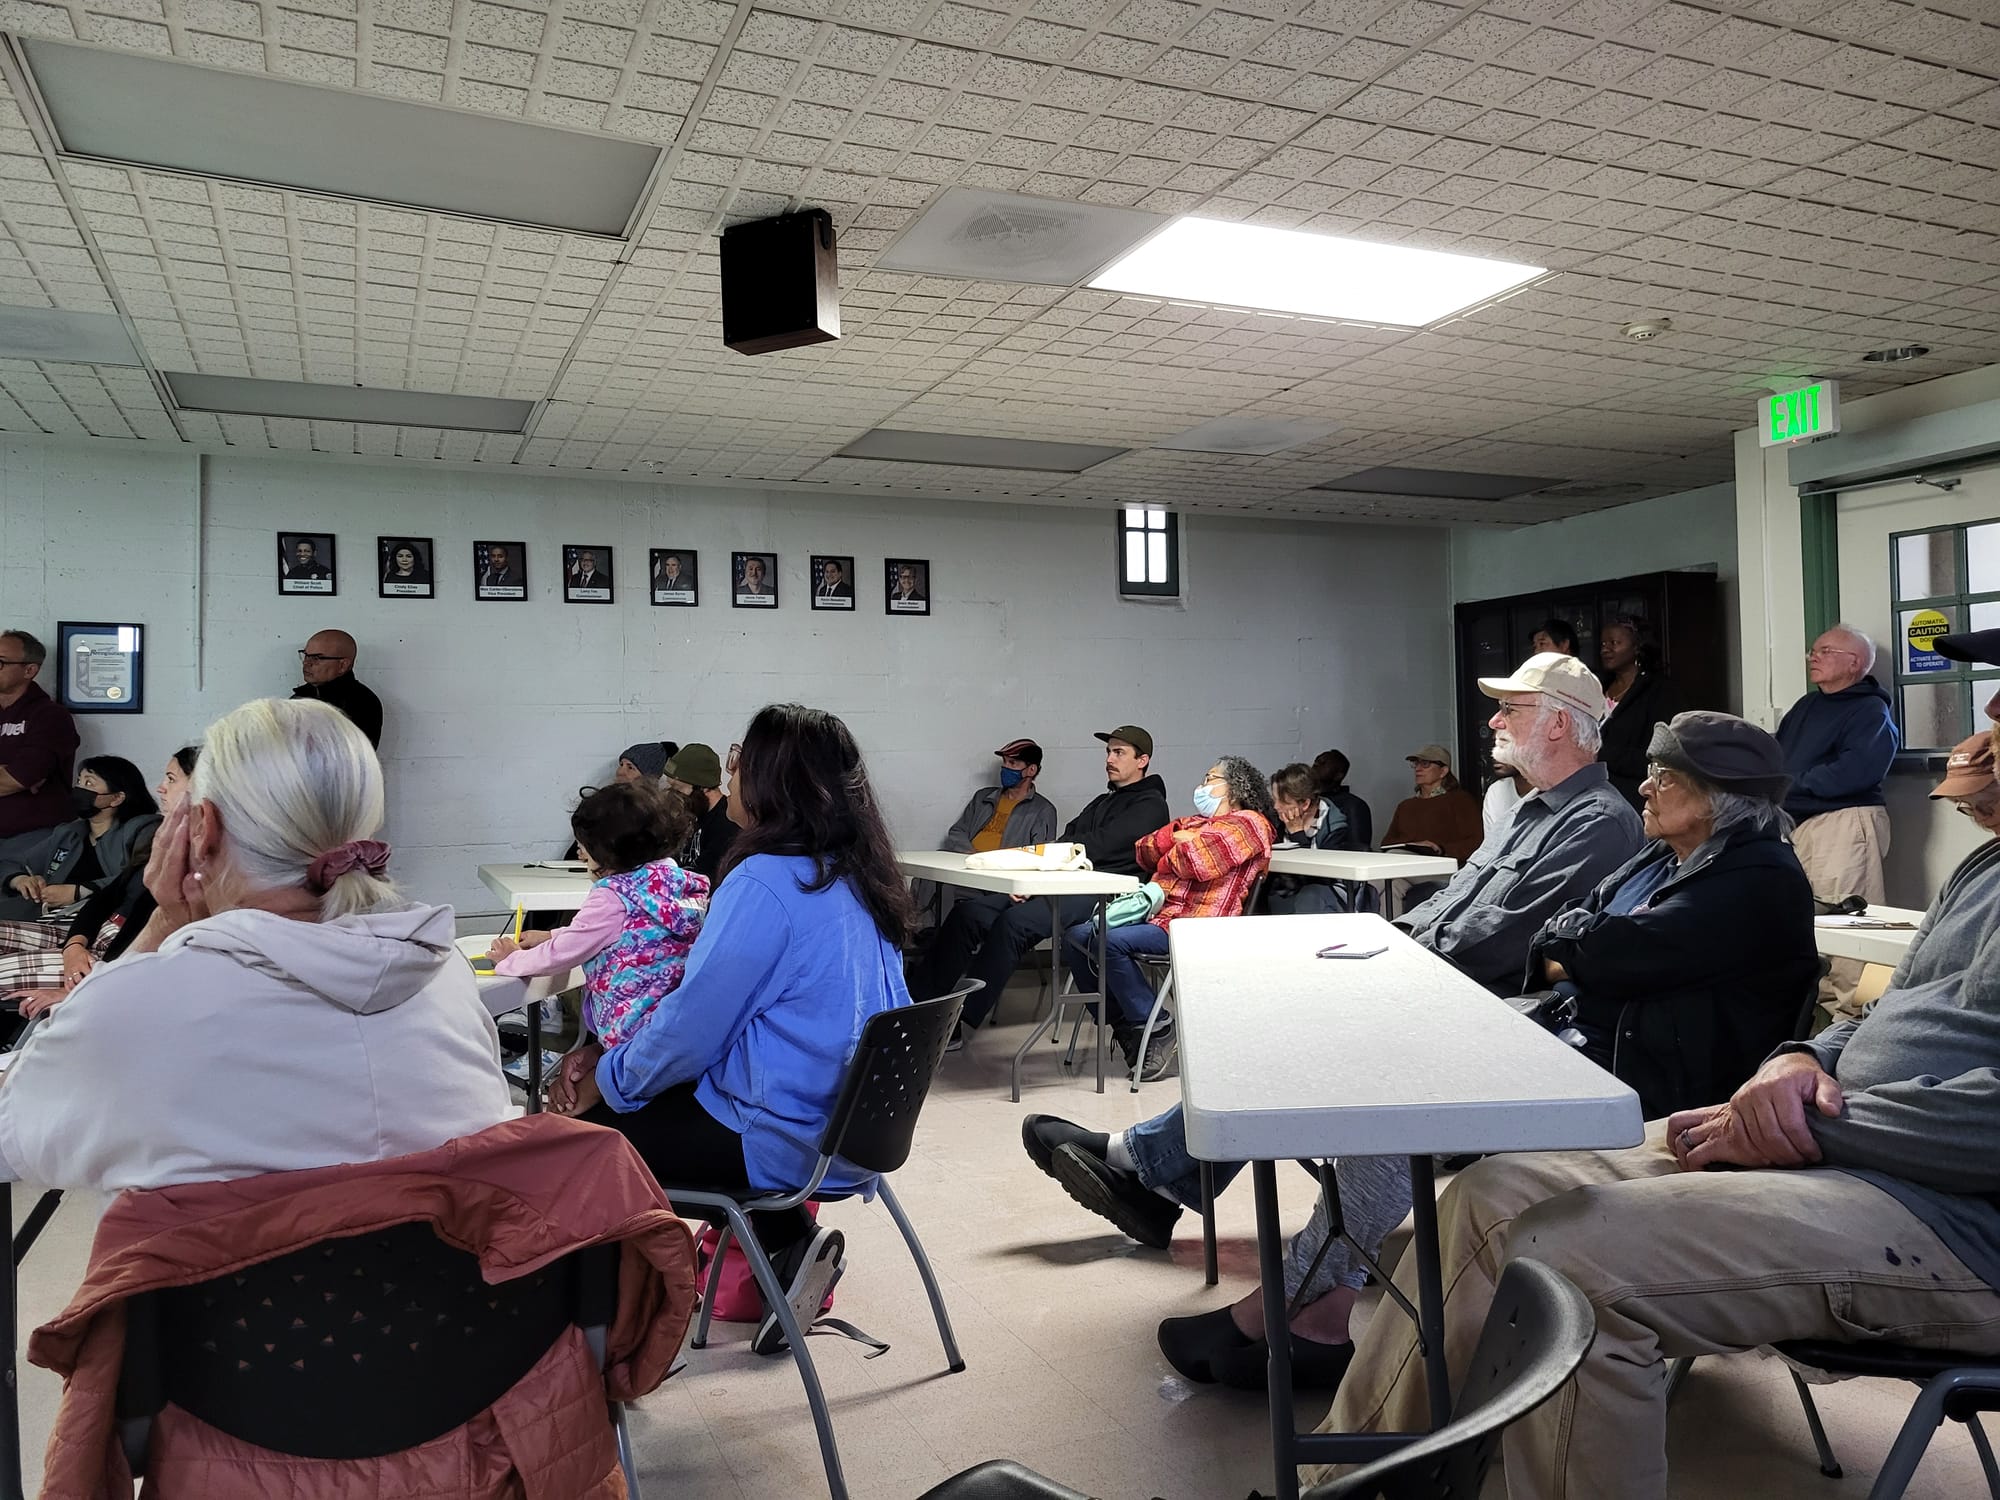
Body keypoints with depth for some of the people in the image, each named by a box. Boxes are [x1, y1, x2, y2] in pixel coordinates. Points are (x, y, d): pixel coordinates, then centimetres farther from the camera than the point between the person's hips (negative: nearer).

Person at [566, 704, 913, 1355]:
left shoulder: (765, 883, -22)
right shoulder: (857, 877, 6)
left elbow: (692, 1026, -17)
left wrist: (607, 1079, 2)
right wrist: (614, 1057, 13)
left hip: (788, 1142, -8)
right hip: (856, 1128, 8)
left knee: (589, 1128, 8)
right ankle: (790, 1239, 14)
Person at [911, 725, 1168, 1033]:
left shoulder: (1150, 805, 3)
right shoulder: (1101, 803, 30)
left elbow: (1100, 845, -11)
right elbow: (1066, 844, 16)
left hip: (1102, 894, -8)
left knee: (1015, 921, -33)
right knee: (969, 911, -11)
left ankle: (962, 1018, -31)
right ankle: (917, 1003, -16)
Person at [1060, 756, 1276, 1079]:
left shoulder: (1248, 823, 1)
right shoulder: (1193, 822, 28)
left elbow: (1199, 862, -14)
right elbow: (1144, 853, 20)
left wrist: (1174, 851, 7)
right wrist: (1175, 837, 3)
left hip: (1193, 924, -9)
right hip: (1156, 912, 9)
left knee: (1111, 941, -29)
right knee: (1075, 938, -4)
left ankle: (1155, 1027, -14)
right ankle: (1123, 1024, 3)